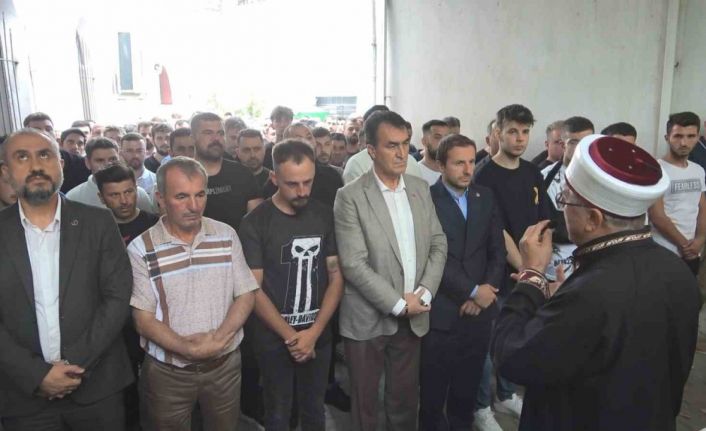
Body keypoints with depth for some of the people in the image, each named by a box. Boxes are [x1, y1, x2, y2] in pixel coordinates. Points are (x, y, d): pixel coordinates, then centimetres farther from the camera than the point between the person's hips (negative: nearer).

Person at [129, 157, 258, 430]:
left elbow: (246, 295, -2)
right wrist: (189, 349, -23)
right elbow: (143, 320, -10)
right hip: (167, 372, -2)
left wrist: (220, 339, -18)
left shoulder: (226, 235, -2)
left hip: (225, 365, 2)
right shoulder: (141, 249, -10)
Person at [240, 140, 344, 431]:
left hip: (319, 335, 3)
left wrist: (314, 332, -10)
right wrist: (290, 336, -13)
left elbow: (336, 276, -1)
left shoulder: (325, 216, -2)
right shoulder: (255, 223, -10)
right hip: (274, 339, -2)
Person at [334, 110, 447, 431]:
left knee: (405, 400, 18)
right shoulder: (350, 197, -13)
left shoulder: (420, 188, 4)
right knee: (365, 401, 15)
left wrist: (424, 292, -9)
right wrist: (398, 303, -16)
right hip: (367, 319, -4)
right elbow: (353, 264, -17)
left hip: (413, 317, 4)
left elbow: (438, 245, 5)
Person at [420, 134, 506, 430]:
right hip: (441, 312, -4)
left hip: (480, 310, 5)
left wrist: (487, 290, -5)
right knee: (433, 388, 10)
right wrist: (472, 291, -13)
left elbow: (497, 251, 8)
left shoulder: (485, 197, 8)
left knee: (468, 386, 17)